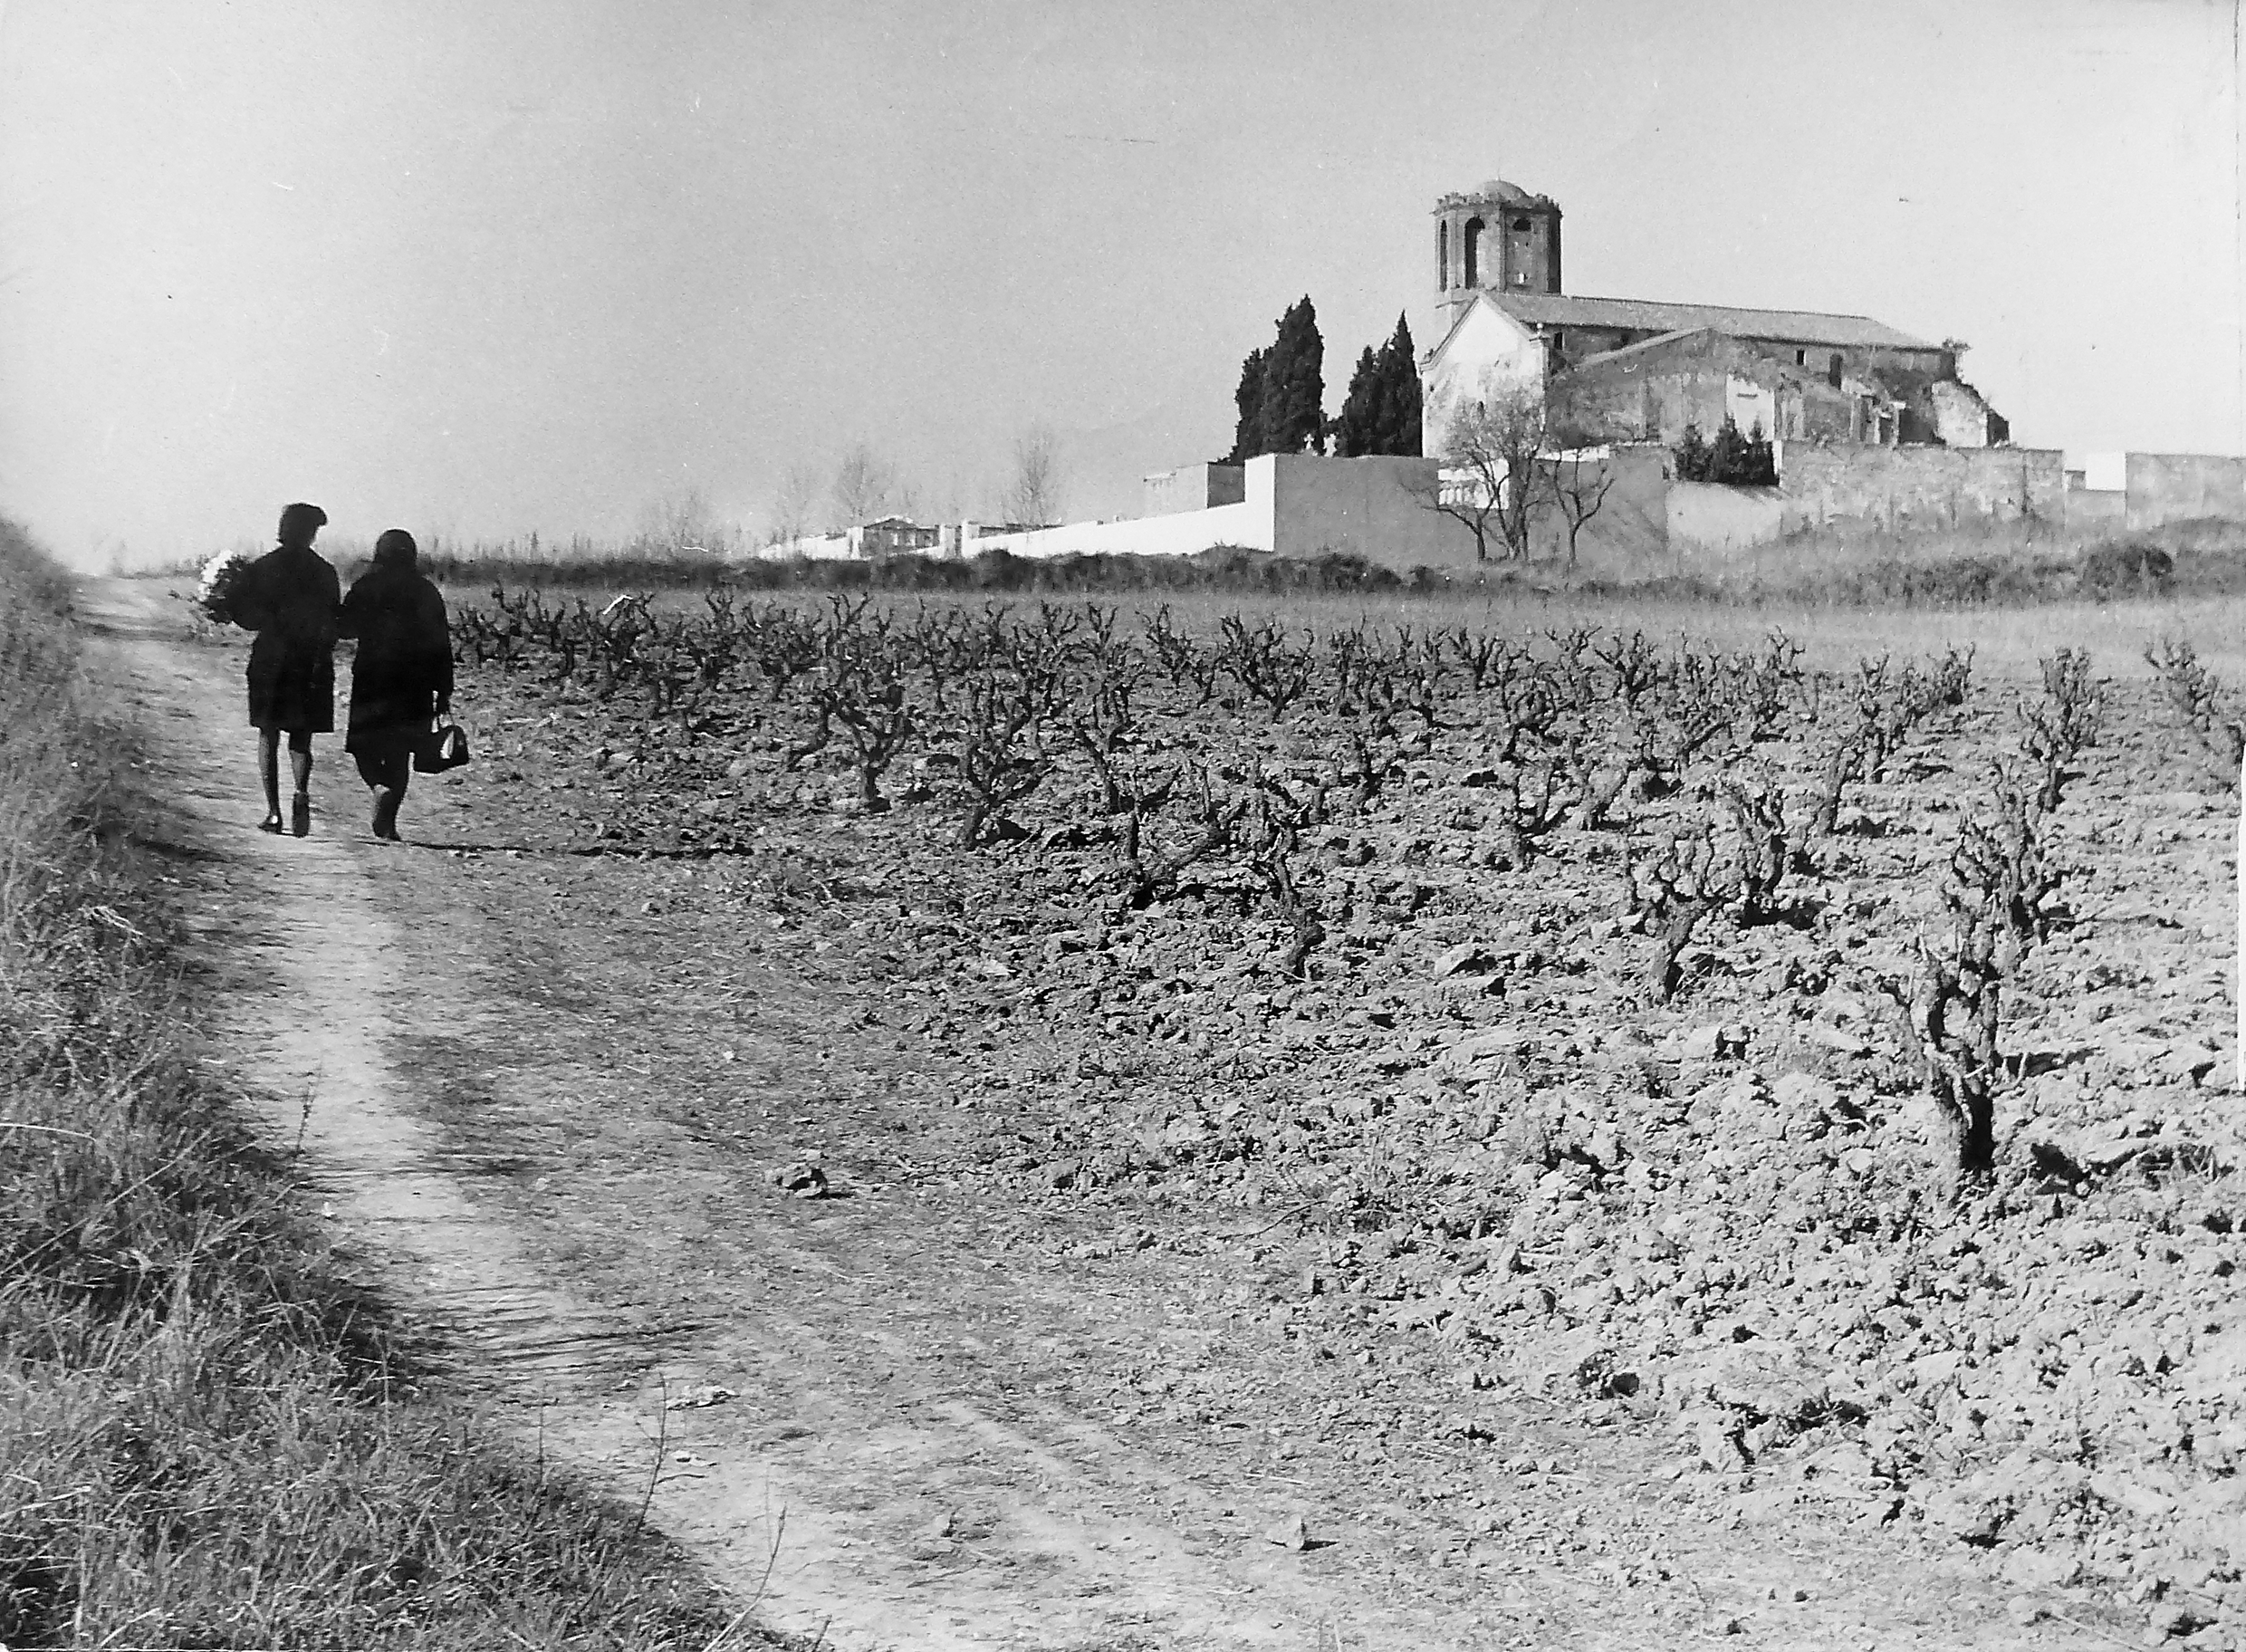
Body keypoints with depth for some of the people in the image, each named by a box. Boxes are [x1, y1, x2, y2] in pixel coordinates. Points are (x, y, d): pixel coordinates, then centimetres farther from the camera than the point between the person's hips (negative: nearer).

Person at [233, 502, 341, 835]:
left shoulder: (261, 568, -1)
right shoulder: (324, 572, -2)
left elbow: (242, 614, 0)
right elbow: (333, 623, -5)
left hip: (269, 660, 0)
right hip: (311, 667, 0)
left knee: (268, 737, 9)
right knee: (301, 738, 7)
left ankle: (273, 811, 4)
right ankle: (301, 792, -19)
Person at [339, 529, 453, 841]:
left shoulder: (365, 588, -2)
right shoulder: (426, 592, 2)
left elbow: (345, 627, 1)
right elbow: (442, 645, 2)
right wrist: (443, 692, 6)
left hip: (372, 677, -1)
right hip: (416, 683, 2)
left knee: (365, 744, 10)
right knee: (400, 751, 8)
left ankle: (380, 787, -20)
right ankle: (387, 822, 2)